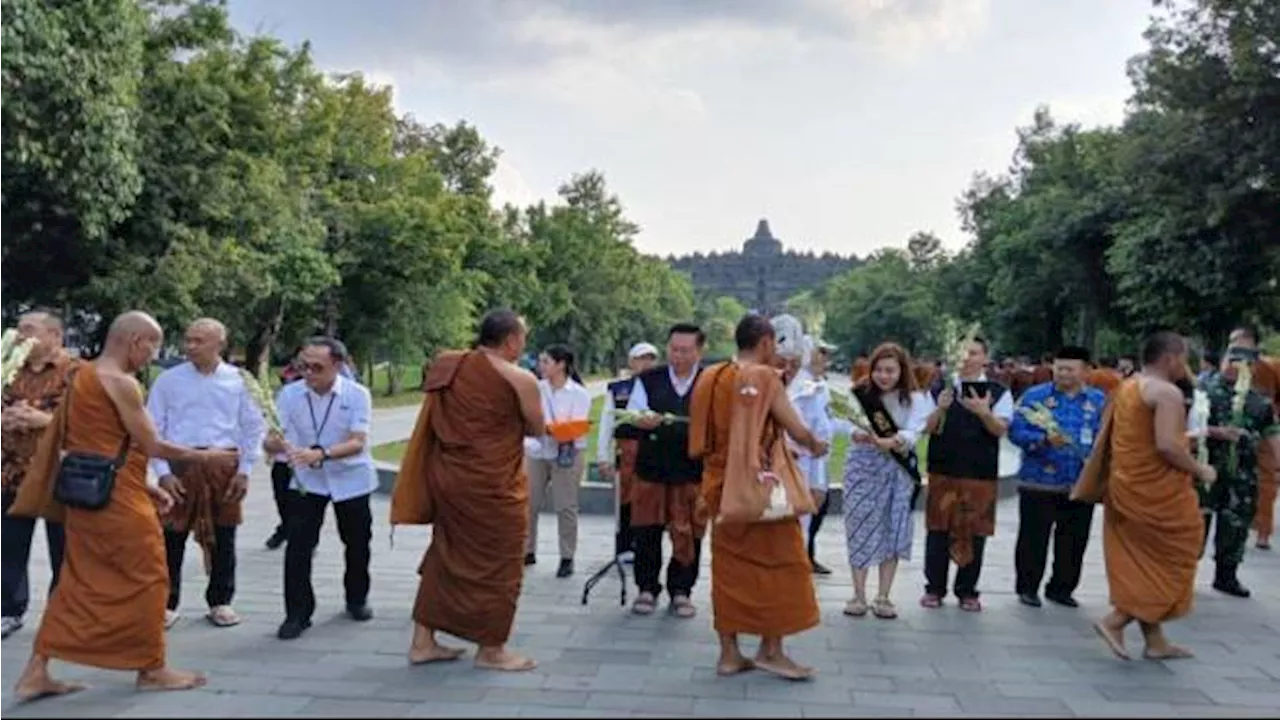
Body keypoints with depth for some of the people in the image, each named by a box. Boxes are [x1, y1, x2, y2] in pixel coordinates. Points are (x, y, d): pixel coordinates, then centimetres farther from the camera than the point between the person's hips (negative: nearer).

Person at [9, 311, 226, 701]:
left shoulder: (84, 375, 13)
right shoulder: (121, 383, -17)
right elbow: (151, 445, -15)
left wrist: (145, 485, 15)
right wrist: (205, 456, -3)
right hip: (117, 499, -9)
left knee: (79, 583, 14)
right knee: (145, 579, 4)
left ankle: (36, 672, 13)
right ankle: (151, 669, 16)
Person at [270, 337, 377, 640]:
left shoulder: (357, 394, -17)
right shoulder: (290, 394, -11)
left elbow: (358, 442, -25)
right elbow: (273, 439, -14)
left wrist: (320, 454, -42)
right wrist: (276, 444, -40)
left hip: (350, 479, 0)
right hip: (307, 480, 1)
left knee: (357, 543, 12)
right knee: (298, 546, -9)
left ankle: (357, 600, 35)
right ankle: (297, 613, 3)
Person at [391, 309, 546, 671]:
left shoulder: (446, 366, 4)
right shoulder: (520, 380, -14)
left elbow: (441, 419, 12)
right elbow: (537, 429, -3)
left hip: (446, 476, 7)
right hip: (492, 486, -7)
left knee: (446, 555, 18)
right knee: (497, 563, 7)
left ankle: (423, 641, 24)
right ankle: (491, 650, 16)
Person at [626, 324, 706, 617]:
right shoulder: (648, 380, 3)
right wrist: (643, 420, -23)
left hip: (693, 470, -1)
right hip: (651, 468, 1)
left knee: (688, 535, 4)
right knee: (646, 531, 6)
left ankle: (681, 590, 19)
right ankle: (647, 588, 20)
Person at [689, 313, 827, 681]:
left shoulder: (713, 377, 8)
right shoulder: (764, 376, -11)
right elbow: (797, 430, -11)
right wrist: (815, 446, 11)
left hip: (720, 483, 7)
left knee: (729, 565, 10)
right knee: (777, 561, 5)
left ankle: (729, 652, 15)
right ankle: (771, 649, 10)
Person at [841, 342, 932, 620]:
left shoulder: (915, 399, -2)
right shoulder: (860, 394, -2)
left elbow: (913, 433, -16)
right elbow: (851, 424, -14)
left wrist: (891, 442, -36)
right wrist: (858, 434, -37)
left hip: (898, 468, 0)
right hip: (862, 466, 0)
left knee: (893, 530, 2)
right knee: (860, 528, 1)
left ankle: (883, 597, 12)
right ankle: (859, 595, 9)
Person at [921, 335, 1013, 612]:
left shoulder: (998, 393, 3)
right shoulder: (940, 389, 6)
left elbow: (1000, 429, -7)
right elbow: (928, 428, 1)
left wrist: (984, 413, -27)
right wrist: (940, 409, -19)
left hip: (981, 473, -1)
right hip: (942, 469, 1)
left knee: (974, 532, 5)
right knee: (938, 529, 4)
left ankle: (967, 591, 16)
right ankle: (934, 588, 15)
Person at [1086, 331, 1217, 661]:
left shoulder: (1126, 388, 12)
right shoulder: (1167, 392, -15)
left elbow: (1108, 441, 15)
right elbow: (1166, 445, -24)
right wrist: (1199, 470, -11)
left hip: (1125, 487, 9)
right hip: (1156, 492, -9)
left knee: (1140, 564, 13)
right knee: (1170, 563, 4)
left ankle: (1155, 641, 21)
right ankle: (1115, 621, -2)